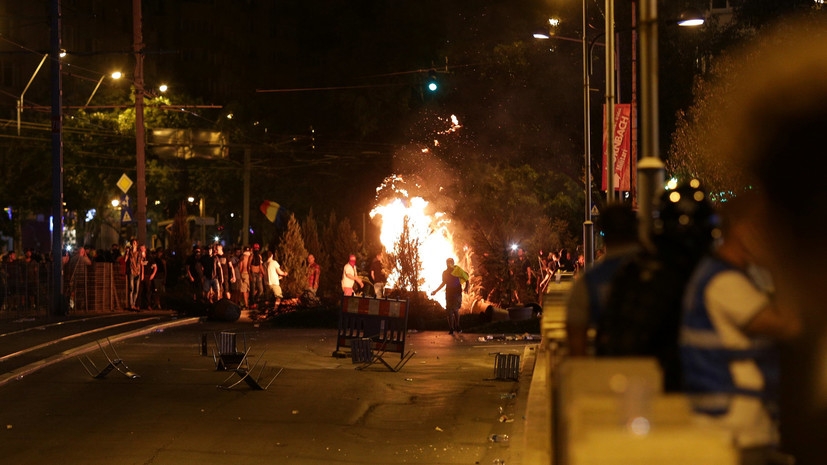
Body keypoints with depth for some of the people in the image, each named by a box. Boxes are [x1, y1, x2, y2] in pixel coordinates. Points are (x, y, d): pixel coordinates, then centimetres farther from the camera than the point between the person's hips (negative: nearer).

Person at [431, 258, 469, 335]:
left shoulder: (458, 271, -6)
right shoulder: (445, 273, 7)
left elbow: (466, 279, 0)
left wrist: (466, 287, -18)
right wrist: (436, 291, 21)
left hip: (457, 293, -4)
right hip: (448, 293, 4)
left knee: (455, 309, -13)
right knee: (449, 311, 0)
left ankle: (457, 327, 7)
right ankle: (451, 329, 5)